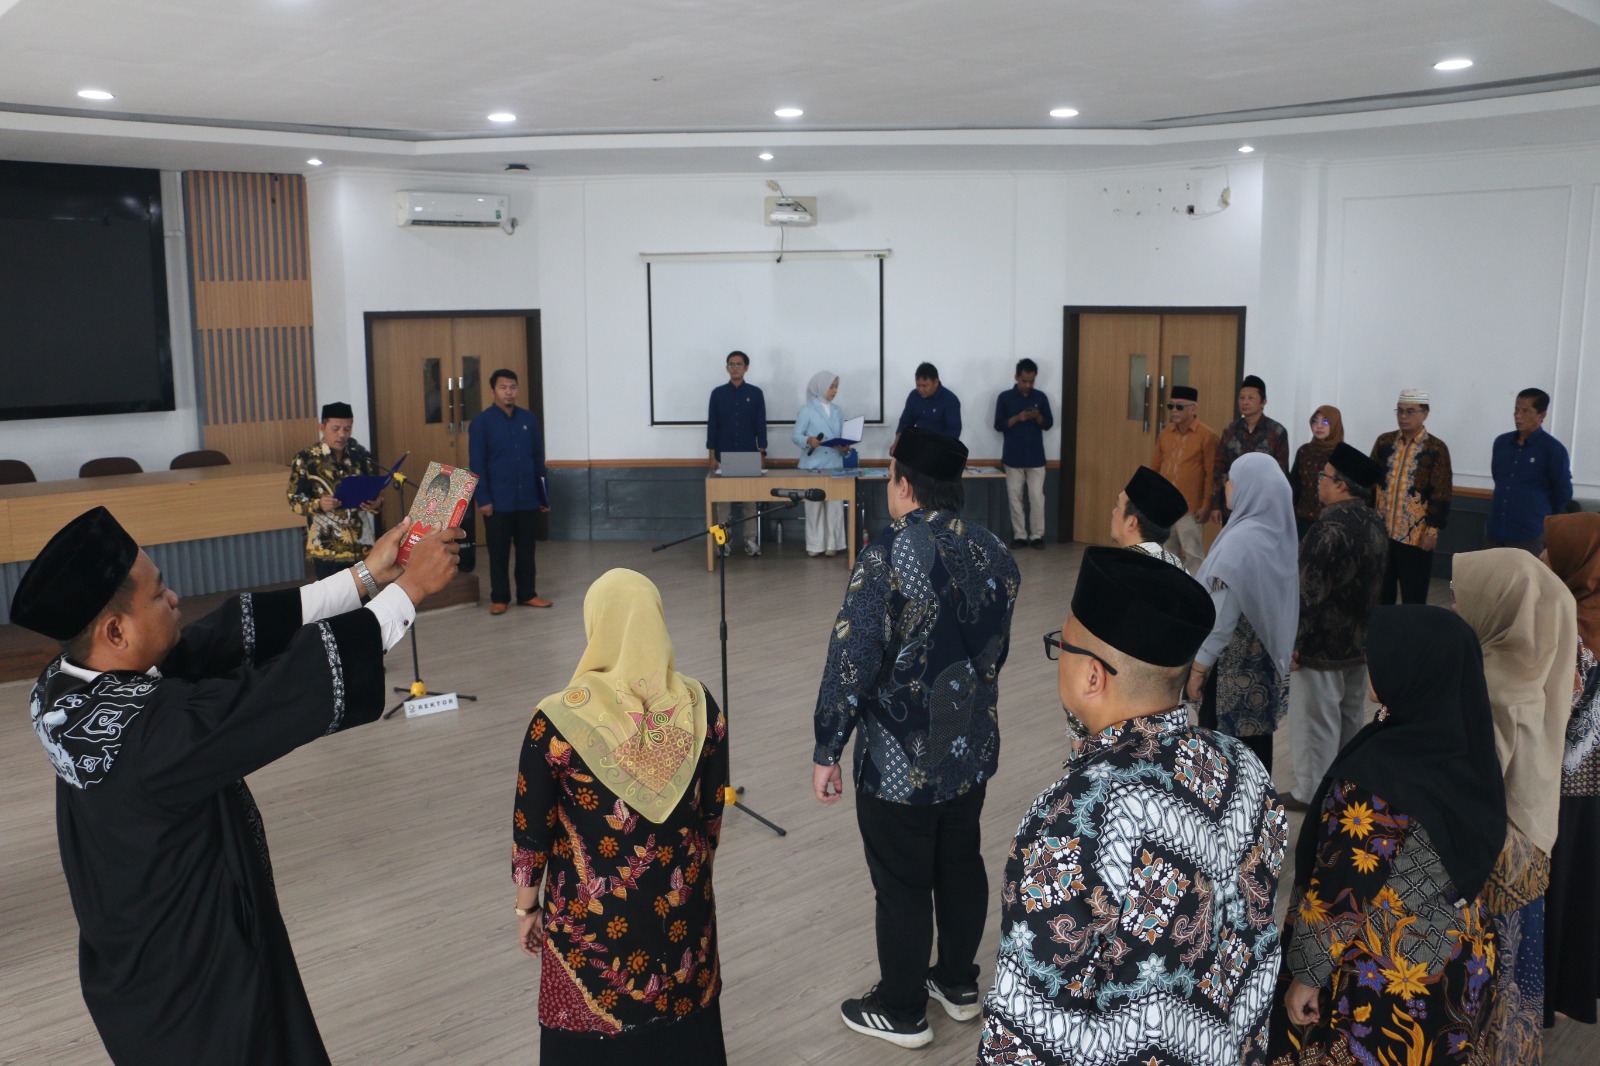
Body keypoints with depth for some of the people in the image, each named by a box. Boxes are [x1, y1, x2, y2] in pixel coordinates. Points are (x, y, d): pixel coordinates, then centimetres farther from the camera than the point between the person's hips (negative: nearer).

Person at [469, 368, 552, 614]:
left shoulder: (529, 418, 6)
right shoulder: (481, 422, -4)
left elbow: (538, 460, 10)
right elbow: (477, 464, -6)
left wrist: (544, 495, 9)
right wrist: (482, 499, -12)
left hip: (528, 499, 3)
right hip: (498, 500, -3)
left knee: (527, 549, 10)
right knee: (499, 551, 5)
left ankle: (528, 594, 21)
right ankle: (499, 598, 15)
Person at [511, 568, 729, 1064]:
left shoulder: (558, 719, -19)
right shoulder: (699, 705, -10)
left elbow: (531, 829, -9)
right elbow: (713, 808, 2)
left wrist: (527, 906, 6)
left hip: (591, 914, -3)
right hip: (683, 905, 3)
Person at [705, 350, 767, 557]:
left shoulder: (755, 393, 3)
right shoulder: (718, 393, 4)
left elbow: (761, 425, 4)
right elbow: (712, 425, 3)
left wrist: (762, 453, -2)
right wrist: (711, 455, -1)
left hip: (749, 456, 0)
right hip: (724, 456, 0)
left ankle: (751, 540, 7)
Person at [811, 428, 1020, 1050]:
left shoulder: (887, 558, -23)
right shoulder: (994, 554, -1)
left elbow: (851, 662, -22)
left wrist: (826, 752, -12)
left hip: (900, 763, -7)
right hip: (972, 751, 7)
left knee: (903, 887, 9)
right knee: (961, 866, 22)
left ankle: (901, 1011, 26)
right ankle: (958, 984, 40)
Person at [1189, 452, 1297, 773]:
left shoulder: (1239, 541, -23)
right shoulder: (1280, 533, 0)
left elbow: (1221, 615, -21)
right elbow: (1280, 601, 9)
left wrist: (1199, 666, -12)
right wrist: (1281, 651, 19)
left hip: (1232, 664, -8)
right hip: (1265, 657, 8)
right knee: (1256, 736, 18)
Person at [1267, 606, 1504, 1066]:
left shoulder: (1374, 775, -29)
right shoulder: (1470, 751, -7)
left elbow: (1340, 891, -22)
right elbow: (1470, 862, 6)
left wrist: (1307, 974, -11)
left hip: (1380, 982, -7)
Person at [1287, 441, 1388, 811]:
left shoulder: (1330, 527, -24)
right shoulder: (1374, 523, 5)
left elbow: (1310, 591, -24)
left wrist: (1295, 641, -16)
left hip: (1323, 643, -9)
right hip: (1359, 640, 9)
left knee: (1316, 720, 2)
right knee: (1351, 715, 18)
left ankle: (1312, 793, 11)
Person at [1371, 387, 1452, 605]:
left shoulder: (1436, 449, -5)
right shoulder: (1384, 442, 6)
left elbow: (1440, 495, -8)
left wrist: (1432, 530, -12)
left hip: (1416, 535, -3)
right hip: (1380, 531, 3)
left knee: (1413, 598, 5)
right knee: (1380, 594, 11)